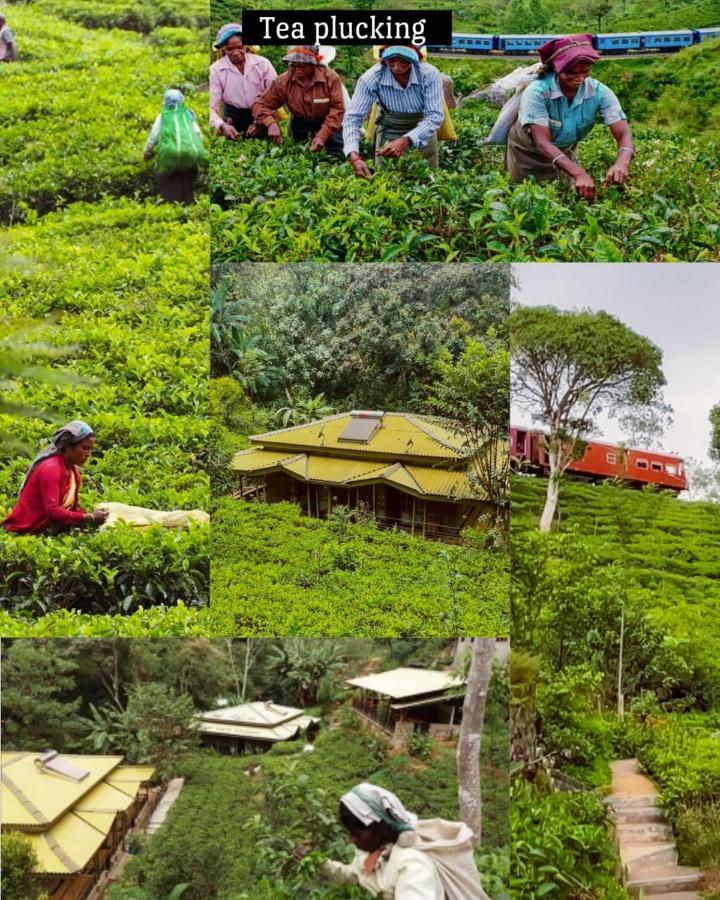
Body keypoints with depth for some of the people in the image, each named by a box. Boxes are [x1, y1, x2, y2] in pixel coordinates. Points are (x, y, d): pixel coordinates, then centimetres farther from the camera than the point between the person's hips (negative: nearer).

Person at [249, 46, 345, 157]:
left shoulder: (331, 78, -26)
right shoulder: (284, 81, -20)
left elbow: (337, 109, -27)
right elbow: (261, 104, -16)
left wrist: (322, 136, -40)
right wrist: (271, 123, -38)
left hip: (326, 122, -2)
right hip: (299, 122, 2)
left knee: (338, 156, -8)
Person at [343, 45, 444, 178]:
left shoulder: (429, 75, -25)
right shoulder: (372, 78, -24)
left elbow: (434, 116, -26)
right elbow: (352, 118, -25)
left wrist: (406, 141, -42)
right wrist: (354, 156, -43)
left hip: (423, 137, 0)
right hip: (387, 139, 0)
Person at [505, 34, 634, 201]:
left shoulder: (599, 92, -25)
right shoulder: (537, 92, -35)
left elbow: (624, 135, -30)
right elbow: (543, 143, -42)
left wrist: (621, 164, -55)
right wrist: (580, 174, -58)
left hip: (564, 152, 3)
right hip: (527, 152, -3)